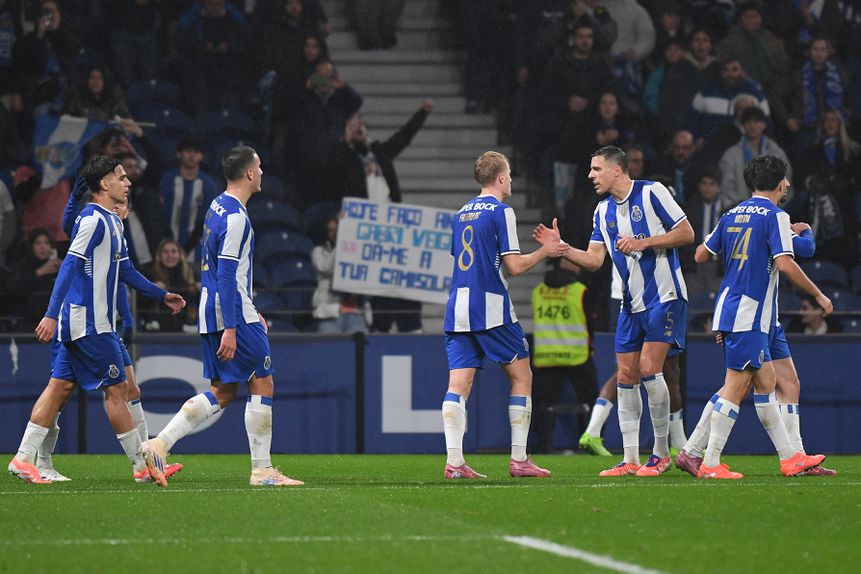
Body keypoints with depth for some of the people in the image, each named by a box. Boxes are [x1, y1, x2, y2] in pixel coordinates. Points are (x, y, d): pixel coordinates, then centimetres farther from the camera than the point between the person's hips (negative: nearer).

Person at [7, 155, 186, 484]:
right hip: (90, 324, -10)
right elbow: (69, 267, -20)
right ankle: (142, 465, 4)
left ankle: (23, 458, 4)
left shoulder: (112, 222, 17)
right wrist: (52, 315, -25)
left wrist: (162, 295, 29)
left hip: (80, 322, 10)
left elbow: (125, 271, 27)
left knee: (60, 386, 7)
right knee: (116, 388, -2)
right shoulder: (93, 220, -14)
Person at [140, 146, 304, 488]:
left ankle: (159, 444, -1)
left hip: (211, 314, 9)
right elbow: (227, 275, -21)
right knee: (262, 385, -1)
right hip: (233, 315, -9)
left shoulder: (217, 207, 16)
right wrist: (230, 328, -23)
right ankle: (261, 470, 2)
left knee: (222, 393, 10)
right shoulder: (236, 217, -15)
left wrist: (250, 312, 29)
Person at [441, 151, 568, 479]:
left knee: (458, 384, -1)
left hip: (458, 305, 6)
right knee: (521, 377, 6)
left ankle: (454, 462, -12)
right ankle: (519, 459, 3)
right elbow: (514, 266, -9)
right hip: (491, 308, -6)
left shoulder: (462, 214, 16)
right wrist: (545, 252, 6)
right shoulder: (501, 212, -6)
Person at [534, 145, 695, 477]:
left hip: (664, 297, -7)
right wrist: (560, 248, -5)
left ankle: (662, 453, -4)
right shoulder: (603, 211, 11)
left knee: (649, 368, -16)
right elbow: (594, 260, 9)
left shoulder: (652, 192, -8)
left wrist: (642, 243, -17)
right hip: (632, 304, 7)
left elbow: (686, 233, -10)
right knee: (626, 376, 2)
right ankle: (631, 460, 6)